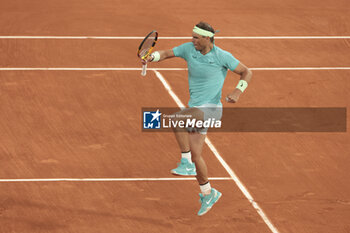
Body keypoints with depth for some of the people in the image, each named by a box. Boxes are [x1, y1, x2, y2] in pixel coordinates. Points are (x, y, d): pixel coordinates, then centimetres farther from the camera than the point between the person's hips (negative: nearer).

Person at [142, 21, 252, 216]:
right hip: (195, 109, 7)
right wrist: (151, 57, -19)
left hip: (210, 109, -7)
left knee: (177, 120, -31)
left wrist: (238, 91, -20)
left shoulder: (222, 56, -12)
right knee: (195, 154, 10)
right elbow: (166, 54, 4)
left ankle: (187, 164, -19)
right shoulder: (189, 49, 1)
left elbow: (246, 73, -3)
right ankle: (208, 194, 29)